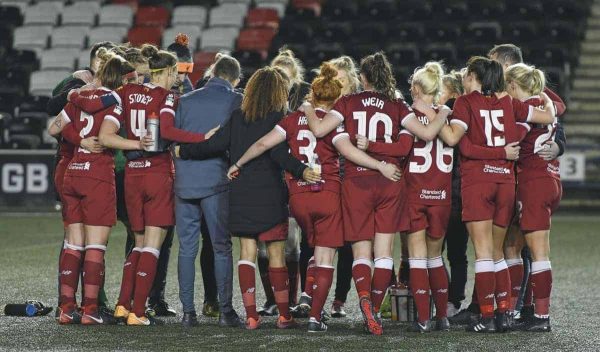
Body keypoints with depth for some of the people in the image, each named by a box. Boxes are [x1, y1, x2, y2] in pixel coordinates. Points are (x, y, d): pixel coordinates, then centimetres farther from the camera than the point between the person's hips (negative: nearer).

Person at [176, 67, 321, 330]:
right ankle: (284, 315, 4)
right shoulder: (277, 117, -6)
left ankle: (251, 315, 0)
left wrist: (183, 152, 15)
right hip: (269, 195, -3)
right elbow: (279, 153, -19)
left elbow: (215, 145, 2)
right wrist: (300, 171, -30)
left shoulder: (237, 118, 6)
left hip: (240, 196, 3)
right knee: (276, 254, 3)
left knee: (246, 252, 6)